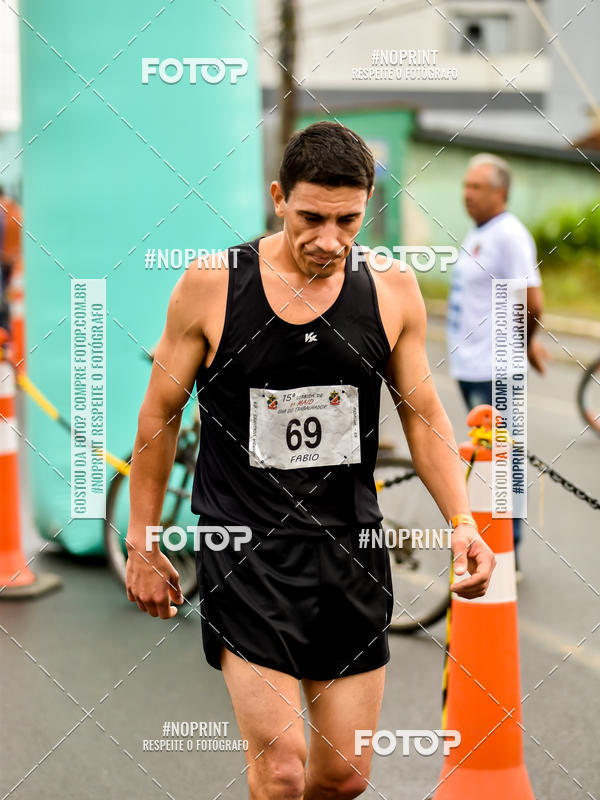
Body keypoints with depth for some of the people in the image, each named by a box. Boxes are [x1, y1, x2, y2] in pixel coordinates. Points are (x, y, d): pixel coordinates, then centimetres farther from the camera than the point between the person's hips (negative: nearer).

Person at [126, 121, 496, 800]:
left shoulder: (392, 289, -1)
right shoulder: (211, 286, -8)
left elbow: (424, 417, 9)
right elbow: (159, 415, 3)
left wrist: (462, 523, -5)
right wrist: (142, 546, 6)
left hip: (351, 550, 3)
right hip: (245, 550, -3)